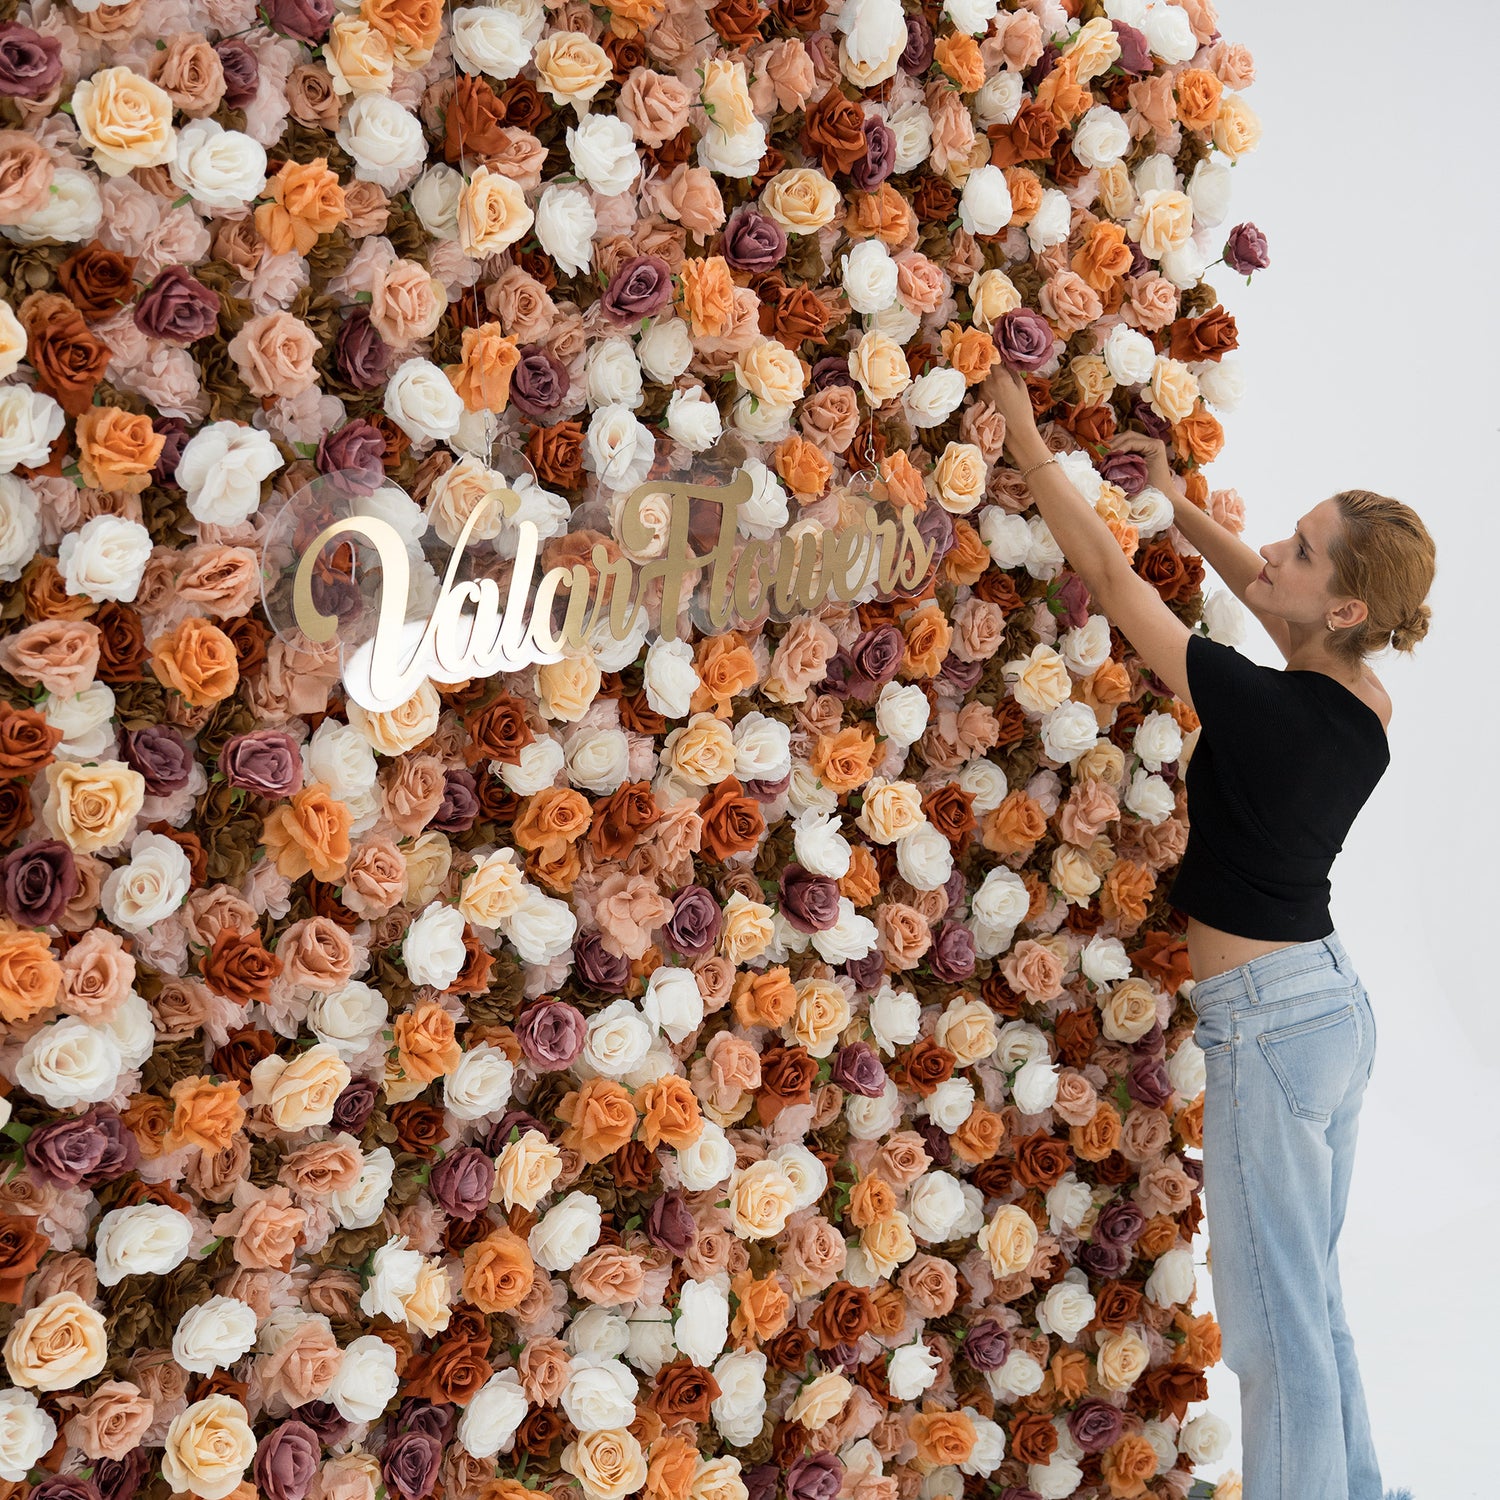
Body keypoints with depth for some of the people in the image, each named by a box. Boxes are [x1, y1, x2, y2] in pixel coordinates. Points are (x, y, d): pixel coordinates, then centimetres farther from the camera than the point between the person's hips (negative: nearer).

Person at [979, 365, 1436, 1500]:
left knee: (1277, 1327, 1)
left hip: (1267, 1023, -9)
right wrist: (1180, 505, 20)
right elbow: (1267, 597, 21)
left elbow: (1110, 574, -14)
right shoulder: (1370, 711, 0)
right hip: (1337, 1001, 9)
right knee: (1314, 1298, 21)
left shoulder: (1265, 708, -22)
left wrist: (1027, 439, -6)